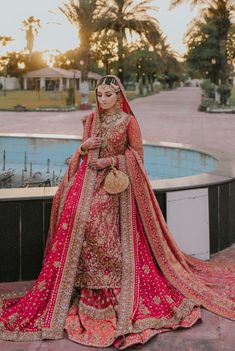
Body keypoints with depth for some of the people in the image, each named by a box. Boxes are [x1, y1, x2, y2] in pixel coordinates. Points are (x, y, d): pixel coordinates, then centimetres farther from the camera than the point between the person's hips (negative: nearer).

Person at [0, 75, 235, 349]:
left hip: (114, 181, -4)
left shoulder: (129, 121, -1)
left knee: (96, 221, -21)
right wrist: (84, 147, -5)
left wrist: (111, 161, -12)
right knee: (72, 214, -16)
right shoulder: (92, 118, 12)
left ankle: (113, 286, -8)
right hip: (89, 177, 5)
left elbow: (137, 155, -2)